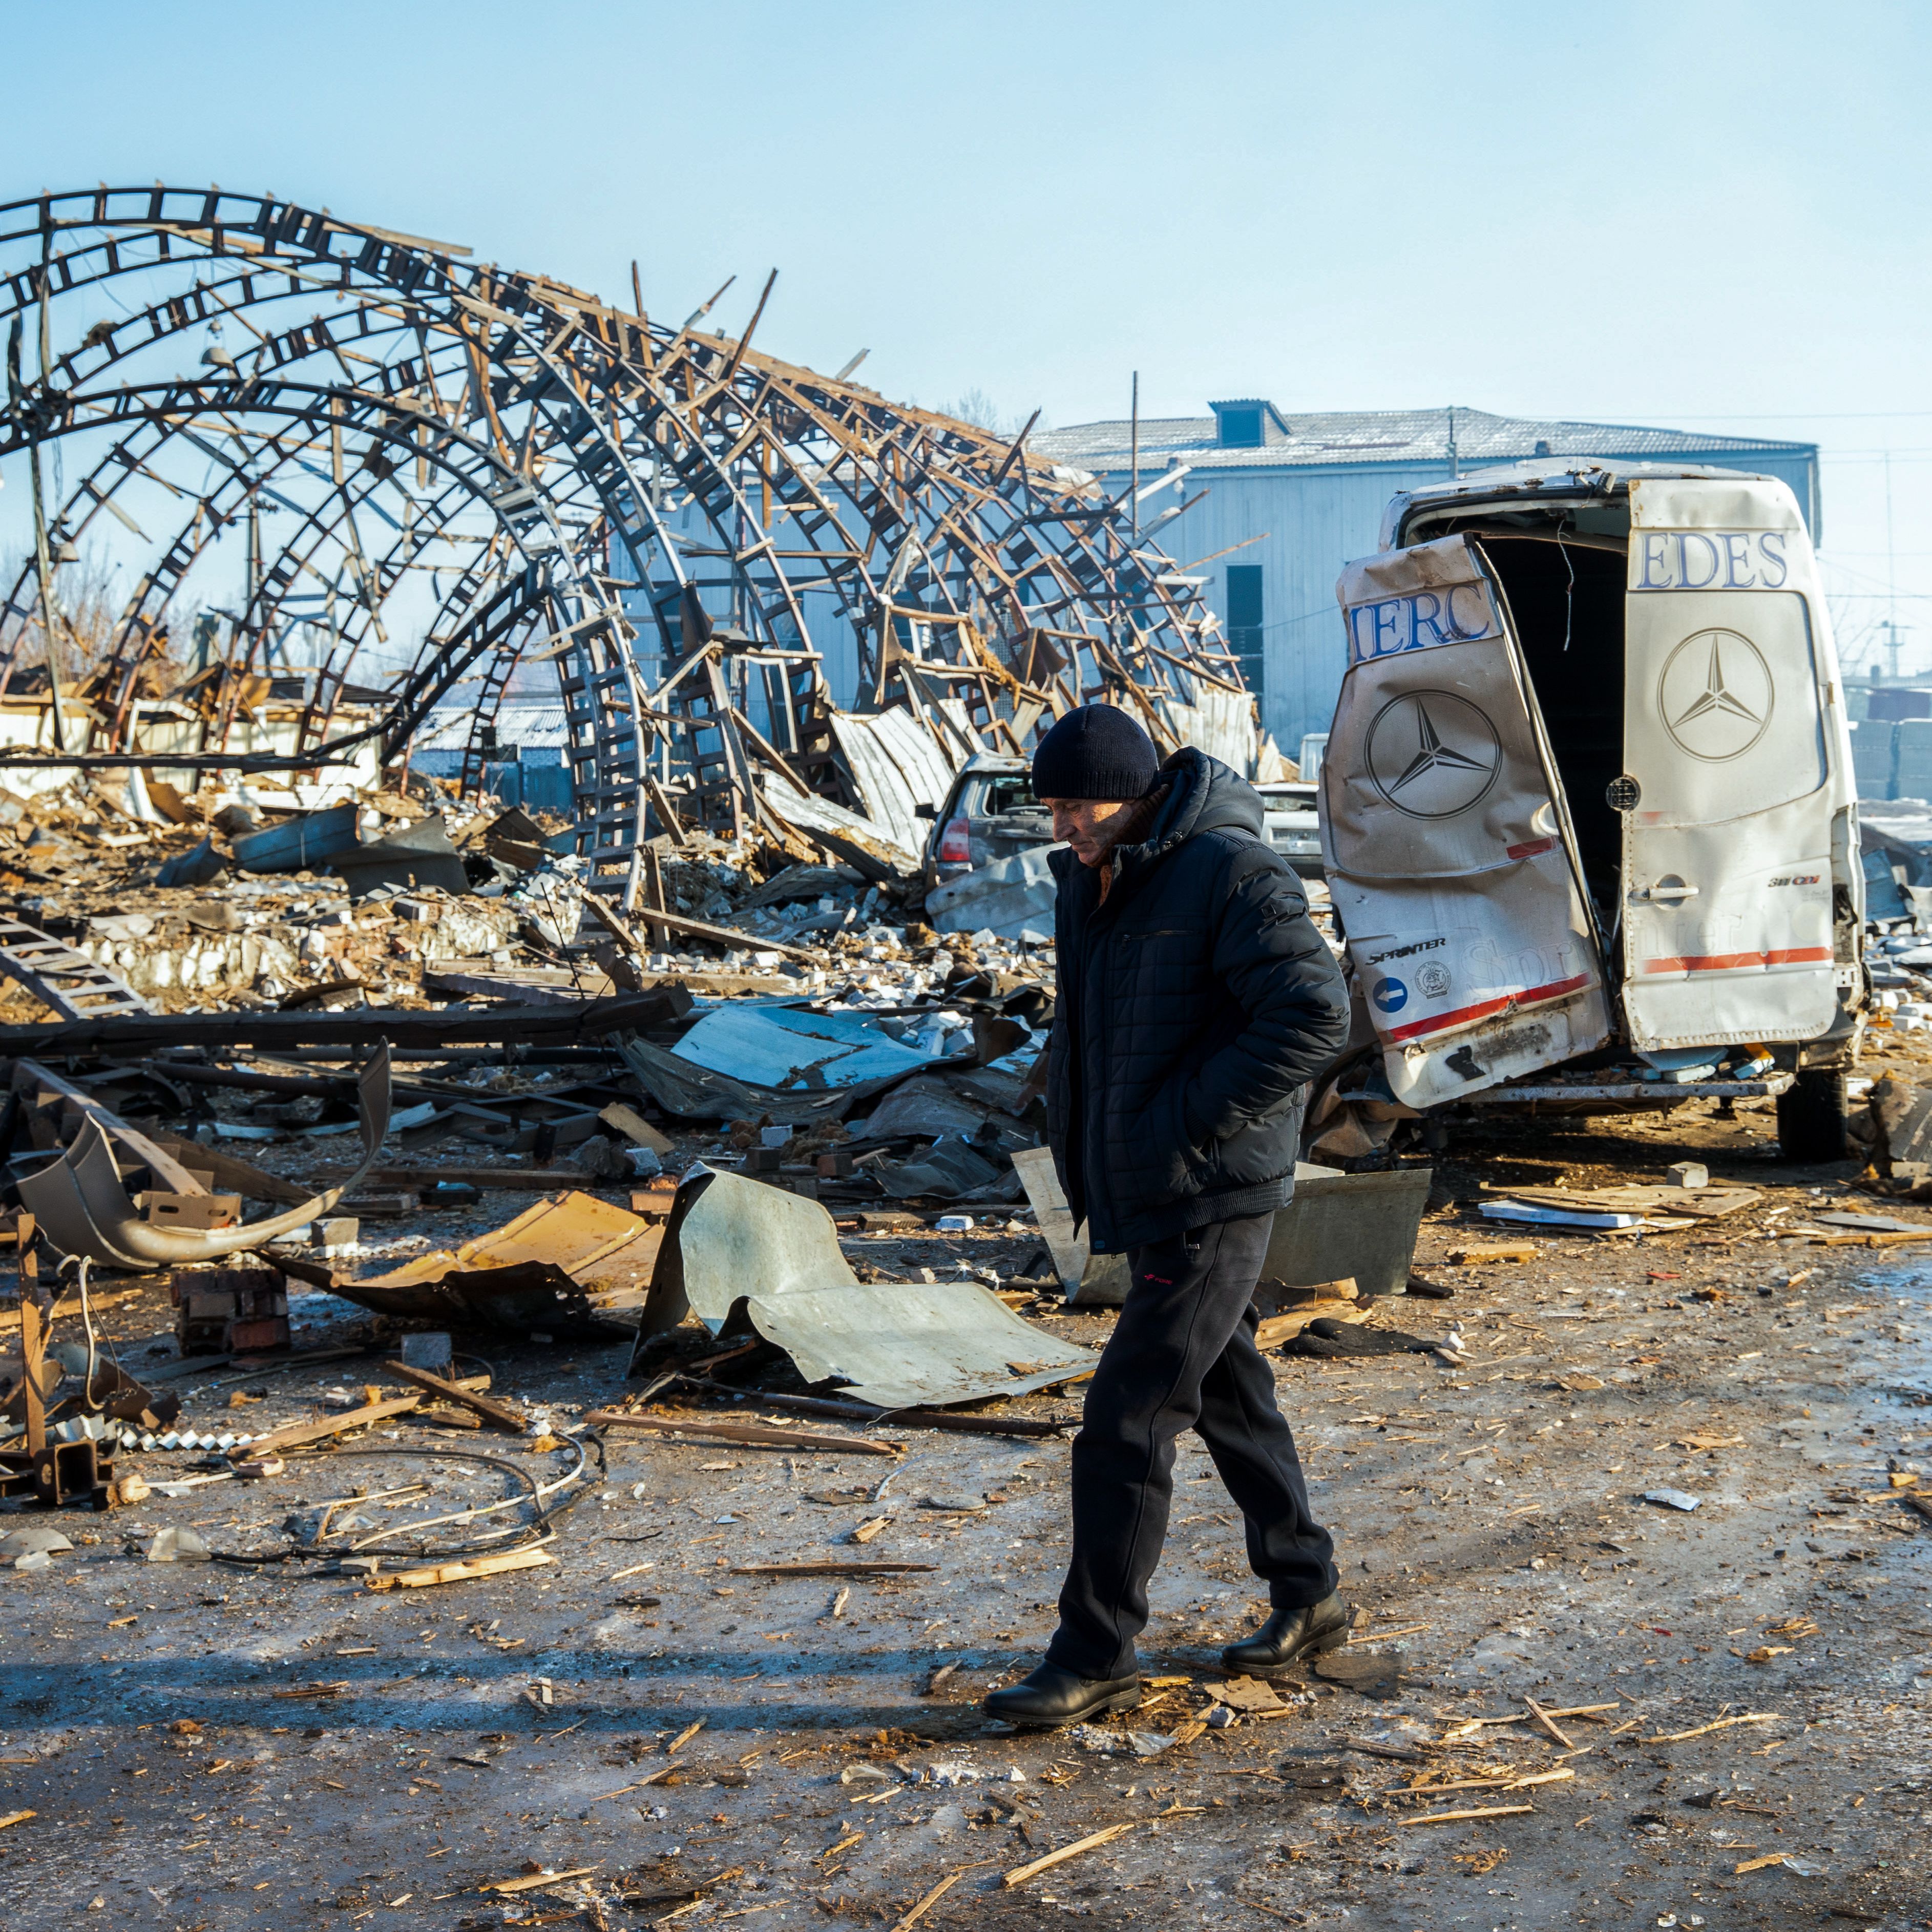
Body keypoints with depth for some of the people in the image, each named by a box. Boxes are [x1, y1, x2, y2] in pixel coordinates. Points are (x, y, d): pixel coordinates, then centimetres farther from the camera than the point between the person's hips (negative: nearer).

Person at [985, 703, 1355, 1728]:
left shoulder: (1231, 874, -17)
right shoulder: (1091, 880, 10)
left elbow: (1315, 1014, -25)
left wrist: (1190, 1123, -23)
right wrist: (1077, 1133, 11)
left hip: (1211, 1199, -9)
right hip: (1145, 1194, 9)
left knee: (1126, 1420, -8)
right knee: (1228, 1392, 18)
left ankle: (1095, 1656, 2)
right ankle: (1306, 1596, 32)